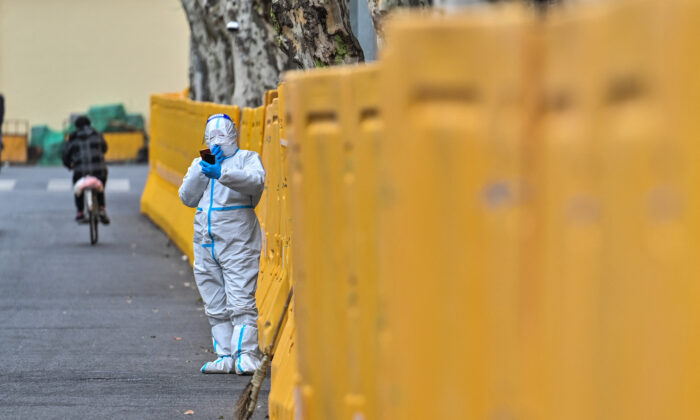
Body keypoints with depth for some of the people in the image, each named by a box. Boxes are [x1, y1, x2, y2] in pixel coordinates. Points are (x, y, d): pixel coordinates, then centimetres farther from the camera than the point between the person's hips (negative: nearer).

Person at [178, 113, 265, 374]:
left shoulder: (247, 158, 5)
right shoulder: (199, 164, 20)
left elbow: (256, 181, -18)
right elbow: (187, 198, 7)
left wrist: (221, 173, -33)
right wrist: (203, 168, -5)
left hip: (238, 243, -6)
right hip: (205, 244, 6)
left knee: (240, 302, -12)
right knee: (216, 308, 5)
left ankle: (246, 356, -14)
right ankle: (226, 357, 8)